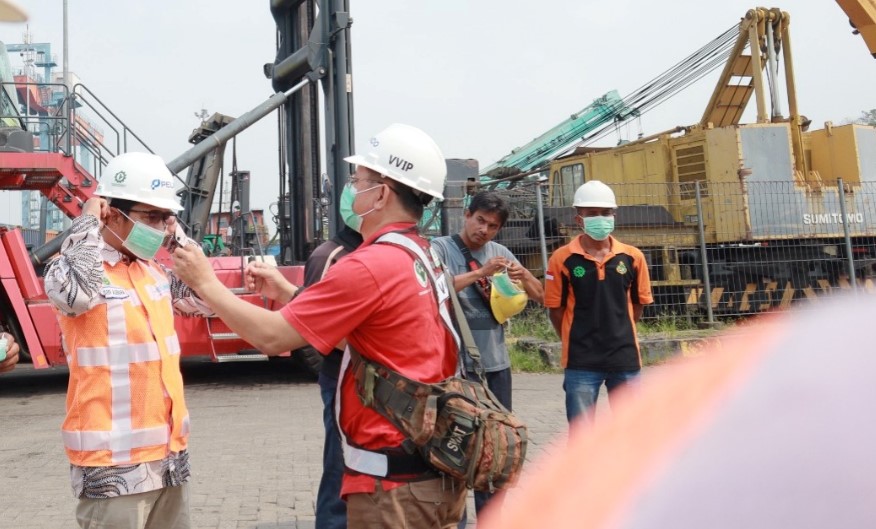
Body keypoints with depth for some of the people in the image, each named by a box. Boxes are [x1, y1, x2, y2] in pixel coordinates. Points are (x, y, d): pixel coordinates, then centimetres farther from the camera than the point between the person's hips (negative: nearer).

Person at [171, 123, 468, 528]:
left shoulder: (370, 266, -20)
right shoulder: (423, 259, 8)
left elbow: (271, 337, -16)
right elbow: (335, 326, 16)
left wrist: (206, 283, -3)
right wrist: (284, 292, 13)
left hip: (394, 481, -9)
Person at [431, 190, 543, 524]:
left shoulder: (500, 251, 9)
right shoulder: (441, 248, -5)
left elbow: (539, 296, 12)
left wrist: (523, 274, -8)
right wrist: (480, 272, -25)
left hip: (497, 362, 6)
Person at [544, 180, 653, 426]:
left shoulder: (632, 257, 1)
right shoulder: (563, 258, -7)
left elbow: (638, 303, 12)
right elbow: (556, 309, 1)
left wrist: (617, 334, 12)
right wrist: (577, 341, 7)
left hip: (625, 358, 3)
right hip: (581, 362, -2)